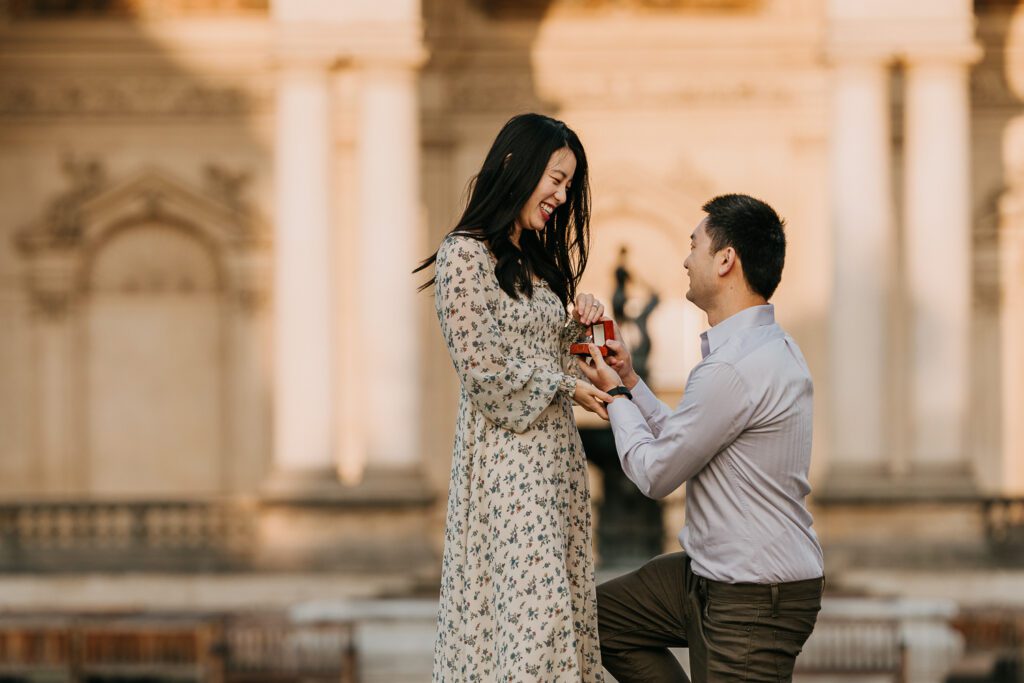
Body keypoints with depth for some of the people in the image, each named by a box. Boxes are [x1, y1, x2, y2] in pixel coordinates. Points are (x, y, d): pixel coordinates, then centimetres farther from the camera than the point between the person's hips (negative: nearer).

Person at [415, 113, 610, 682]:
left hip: (556, 453, 8)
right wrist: (569, 386, -9)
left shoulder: (537, 260, 18)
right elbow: (484, 369, -14)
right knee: (528, 608, -12)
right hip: (506, 458, -8)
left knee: (560, 605, 5)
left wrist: (578, 326, 4)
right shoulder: (466, 255, -9)